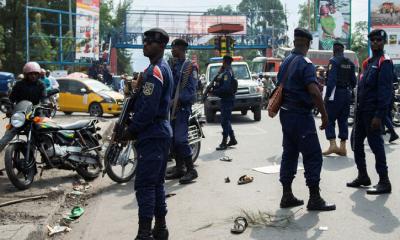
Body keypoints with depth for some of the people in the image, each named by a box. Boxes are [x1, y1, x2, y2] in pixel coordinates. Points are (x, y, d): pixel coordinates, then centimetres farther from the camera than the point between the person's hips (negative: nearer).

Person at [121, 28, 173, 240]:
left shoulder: (155, 71, -15)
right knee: (156, 183, 15)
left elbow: (148, 108, -21)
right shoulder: (164, 68, 17)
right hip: (162, 132, 10)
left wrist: (131, 130, -11)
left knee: (144, 185, -8)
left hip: (152, 135, -10)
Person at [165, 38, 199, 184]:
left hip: (182, 106, -8)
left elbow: (191, 88, -13)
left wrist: (178, 100, -20)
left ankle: (191, 170, -6)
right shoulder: (173, 65, 18)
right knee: (172, 139, 9)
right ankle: (179, 168, 19)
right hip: (171, 106, 8)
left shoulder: (190, 66, -6)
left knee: (180, 139, -14)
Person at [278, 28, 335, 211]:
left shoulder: (285, 62, 11)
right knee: (313, 156, -2)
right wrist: (324, 115, -16)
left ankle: (287, 196, 16)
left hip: (286, 114, 8)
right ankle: (314, 199, 1)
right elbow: (315, 92, -23)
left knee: (289, 154, 12)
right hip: (301, 116, -8)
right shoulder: (305, 64, -15)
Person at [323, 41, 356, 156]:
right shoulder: (350, 63, 12)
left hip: (336, 93, -7)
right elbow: (354, 81, 11)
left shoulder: (334, 61, -9)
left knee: (330, 120, -2)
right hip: (347, 94, 7)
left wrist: (327, 95, -17)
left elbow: (331, 80, -18)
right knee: (343, 120, 11)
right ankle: (343, 147, 11)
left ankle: (333, 145, -12)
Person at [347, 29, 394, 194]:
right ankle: (363, 176, 25)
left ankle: (384, 182, 3)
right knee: (357, 143, 13)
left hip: (373, 112, -9)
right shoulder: (368, 62, 17)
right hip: (362, 111, 9)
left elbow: (385, 92, -17)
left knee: (376, 145, -5)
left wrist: (379, 115, -22)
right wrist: (358, 108, 15)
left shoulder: (385, 63, -10)